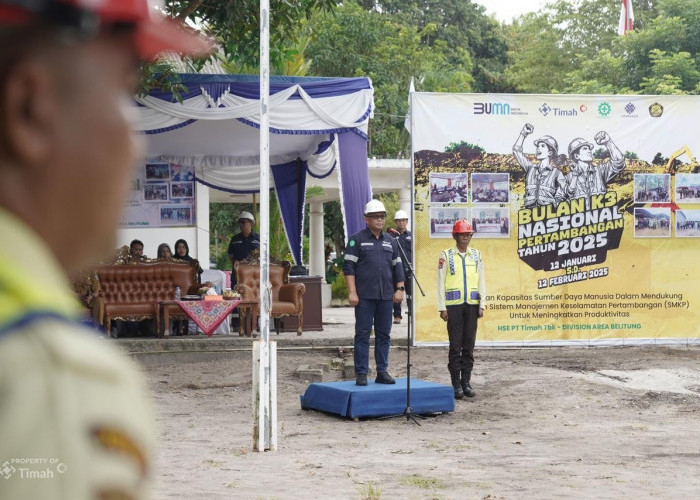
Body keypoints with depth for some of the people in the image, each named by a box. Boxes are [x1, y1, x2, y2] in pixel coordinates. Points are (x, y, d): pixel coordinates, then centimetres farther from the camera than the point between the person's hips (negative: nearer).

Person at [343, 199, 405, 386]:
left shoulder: (391, 242, 16)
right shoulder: (357, 240, 1)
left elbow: (398, 267, 18)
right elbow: (349, 267, -4)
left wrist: (399, 289, 6)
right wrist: (352, 292, -11)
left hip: (386, 296, 5)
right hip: (364, 296, -5)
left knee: (384, 335, 7)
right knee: (363, 334, -3)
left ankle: (382, 372, 12)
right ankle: (361, 373, 0)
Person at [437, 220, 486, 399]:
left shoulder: (476, 255, 10)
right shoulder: (446, 255, 1)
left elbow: (481, 281, 11)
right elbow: (441, 282, 0)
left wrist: (481, 305, 5)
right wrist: (442, 307, -5)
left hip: (471, 305, 3)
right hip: (454, 305, -3)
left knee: (469, 346, 5)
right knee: (455, 345, -1)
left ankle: (466, 382, 12)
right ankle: (456, 384, 4)